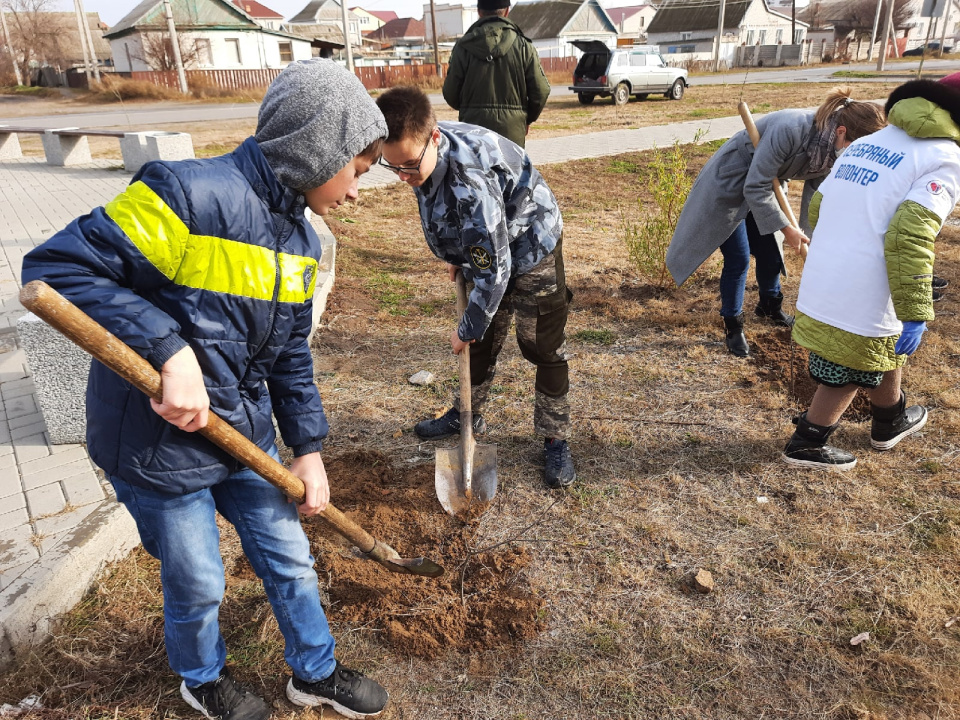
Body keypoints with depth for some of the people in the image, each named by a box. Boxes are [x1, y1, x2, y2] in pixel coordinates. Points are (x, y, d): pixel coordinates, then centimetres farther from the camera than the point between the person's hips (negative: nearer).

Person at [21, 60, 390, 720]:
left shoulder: (301, 240, 2)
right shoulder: (191, 195, -25)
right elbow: (57, 268, -24)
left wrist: (308, 452, 9)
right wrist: (172, 351, -31)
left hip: (247, 437, 7)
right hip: (159, 447, -6)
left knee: (290, 560, 18)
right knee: (198, 586, 15)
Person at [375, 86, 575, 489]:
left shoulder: (470, 181, -40)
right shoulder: (421, 153, -15)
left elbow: (493, 268, -32)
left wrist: (467, 328, -20)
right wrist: (455, 256, 12)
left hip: (530, 248, -7)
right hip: (483, 248, 8)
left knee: (543, 347, -1)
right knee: (482, 342, 18)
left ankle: (555, 440, 13)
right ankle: (467, 415, 35)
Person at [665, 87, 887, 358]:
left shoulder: (830, 152, -12)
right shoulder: (789, 130, -37)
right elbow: (755, 188, -32)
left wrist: (810, 239, -2)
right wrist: (786, 229, -25)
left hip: (761, 187, 7)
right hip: (728, 186, -7)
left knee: (770, 254, 14)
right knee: (738, 260, -6)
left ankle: (770, 307, 41)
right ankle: (733, 327, 11)